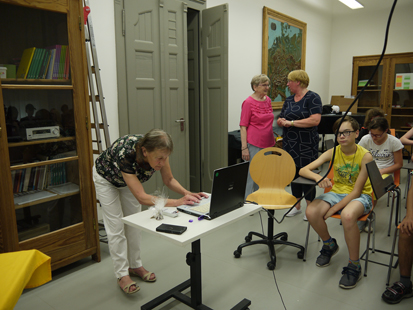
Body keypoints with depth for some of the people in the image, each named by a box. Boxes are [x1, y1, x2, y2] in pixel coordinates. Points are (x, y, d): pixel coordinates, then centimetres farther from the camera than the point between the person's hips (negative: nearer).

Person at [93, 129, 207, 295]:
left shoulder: (158, 151, -30)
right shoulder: (126, 155, -45)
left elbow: (169, 180, -16)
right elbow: (142, 197, -44)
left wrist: (187, 193, -32)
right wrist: (177, 202, -50)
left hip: (129, 177, 5)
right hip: (106, 178, -5)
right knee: (116, 227, -4)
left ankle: (135, 266, 25)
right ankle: (122, 274, 10)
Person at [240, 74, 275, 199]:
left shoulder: (268, 100, 11)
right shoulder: (248, 102, -9)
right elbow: (243, 126, -11)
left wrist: (272, 141, 20)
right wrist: (244, 148, -16)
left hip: (267, 144, 7)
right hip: (253, 145, -7)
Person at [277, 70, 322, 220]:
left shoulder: (312, 98, -8)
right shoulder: (289, 100, 13)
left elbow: (315, 120, -20)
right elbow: (280, 119, 16)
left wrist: (292, 122, -18)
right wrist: (282, 121, -8)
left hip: (306, 144, -6)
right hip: (290, 144, 7)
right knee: (293, 174, 12)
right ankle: (296, 206, 25)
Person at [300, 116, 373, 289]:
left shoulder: (365, 156, -16)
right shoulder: (333, 152, -6)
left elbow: (356, 191, -17)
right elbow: (303, 170, -11)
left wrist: (333, 209, -23)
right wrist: (318, 177, -33)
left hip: (361, 196, -4)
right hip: (337, 192, 4)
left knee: (347, 215, -39)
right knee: (311, 212, -25)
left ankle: (354, 266, -16)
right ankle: (329, 245, 8)